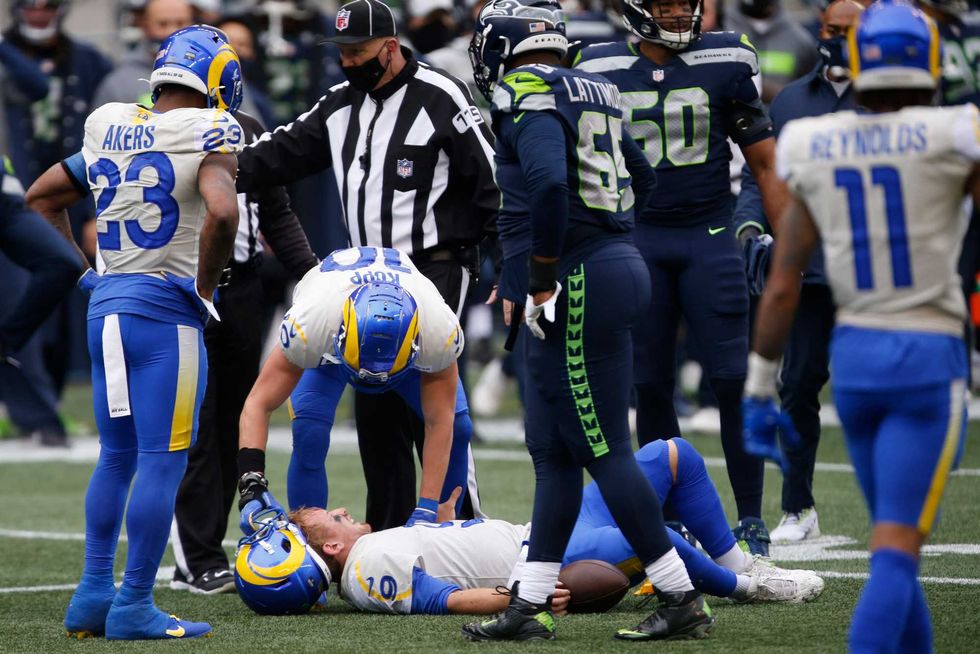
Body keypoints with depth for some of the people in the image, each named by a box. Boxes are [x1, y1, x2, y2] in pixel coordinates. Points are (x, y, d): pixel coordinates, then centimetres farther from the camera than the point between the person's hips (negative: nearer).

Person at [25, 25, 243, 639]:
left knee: (116, 456, 18)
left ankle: (92, 596, 19)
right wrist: (204, 288, -13)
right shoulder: (205, 135, -10)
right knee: (162, 462, -1)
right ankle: (134, 606, -1)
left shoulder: (109, 130, 11)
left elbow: (42, 197, 21)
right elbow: (221, 212, -27)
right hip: (164, 312, -7)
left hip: (105, 307, 7)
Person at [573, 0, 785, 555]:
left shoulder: (725, 64, -1)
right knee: (651, 385, 3)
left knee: (734, 379, -6)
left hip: (709, 238, -1)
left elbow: (764, 161, 3)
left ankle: (752, 519, 1)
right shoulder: (600, 72, 2)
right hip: (637, 241, 2)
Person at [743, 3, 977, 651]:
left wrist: (759, 391, 11)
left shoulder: (815, 152, 3)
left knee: (897, 539, 18)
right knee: (896, 552, -7)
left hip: (853, 355, 5)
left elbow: (781, 289, 4)